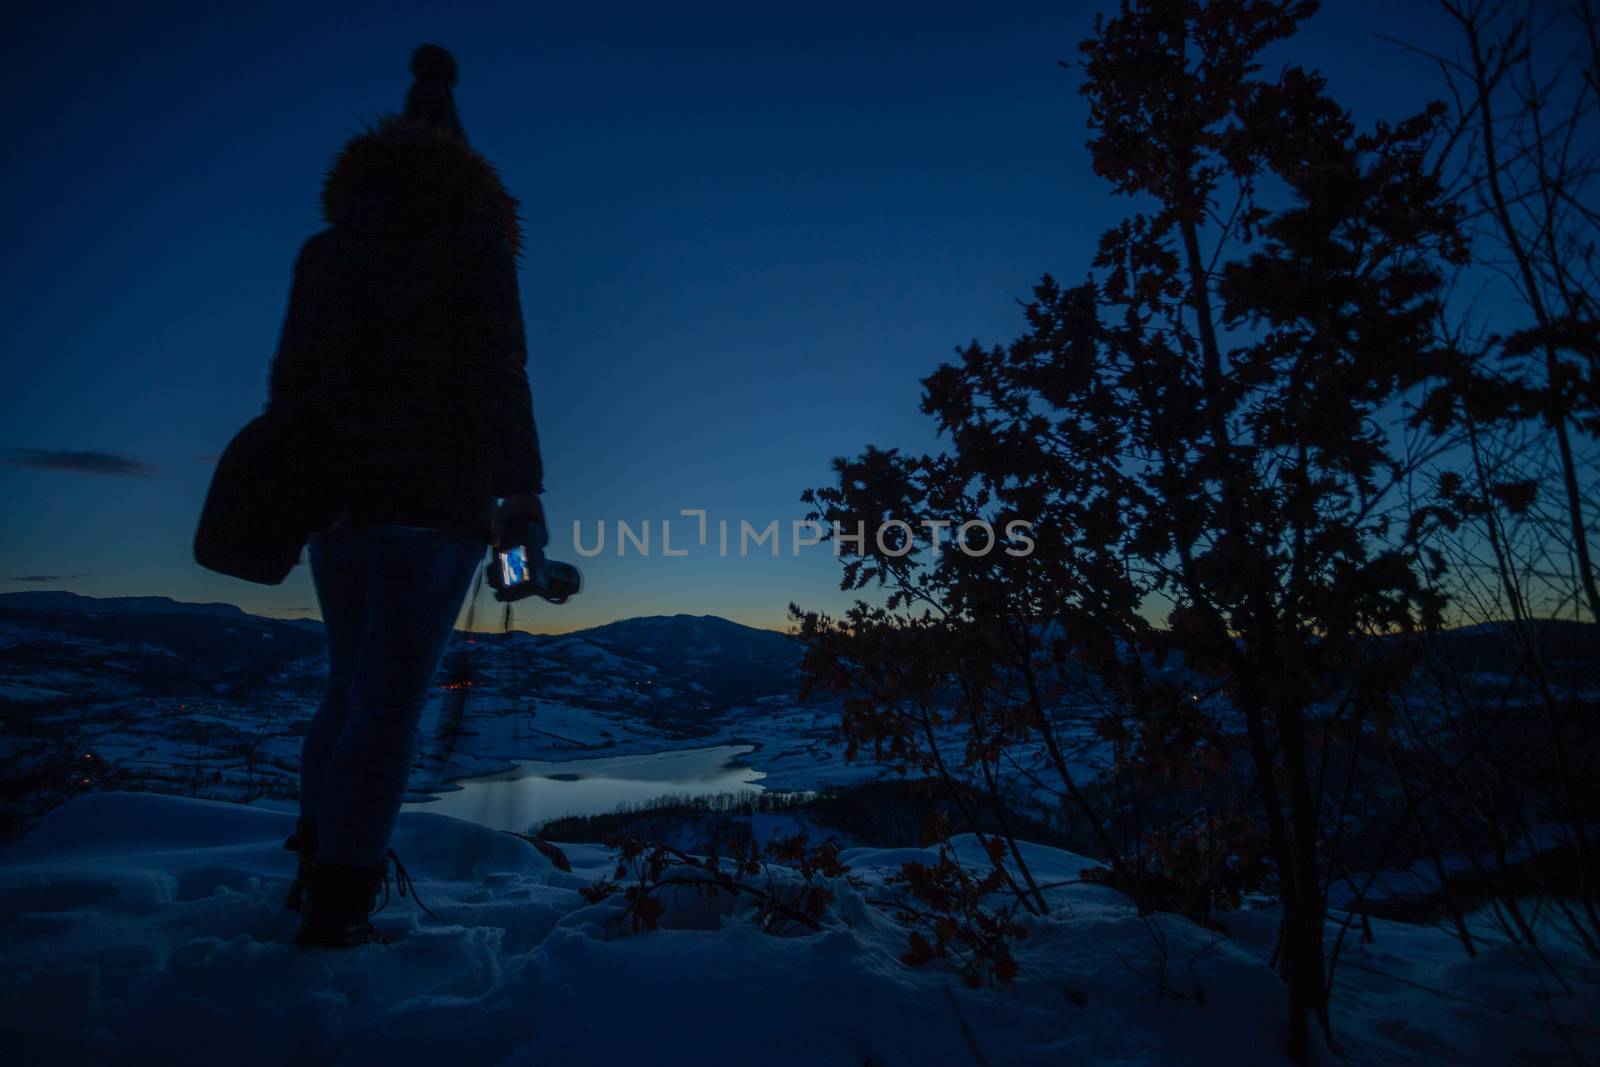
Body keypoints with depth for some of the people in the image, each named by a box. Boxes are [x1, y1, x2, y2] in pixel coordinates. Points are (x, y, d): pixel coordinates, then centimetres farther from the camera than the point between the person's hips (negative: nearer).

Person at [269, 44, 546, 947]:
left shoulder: (328, 248, 16)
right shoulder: (473, 241, 1)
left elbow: (292, 374, 16)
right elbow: (498, 374, -9)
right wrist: (521, 486, -9)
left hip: (336, 497, 6)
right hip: (436, 501, -5)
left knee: (351, 689, 18)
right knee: (391, 702, -2)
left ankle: (317, 865, 24)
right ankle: (337, 903, 1)